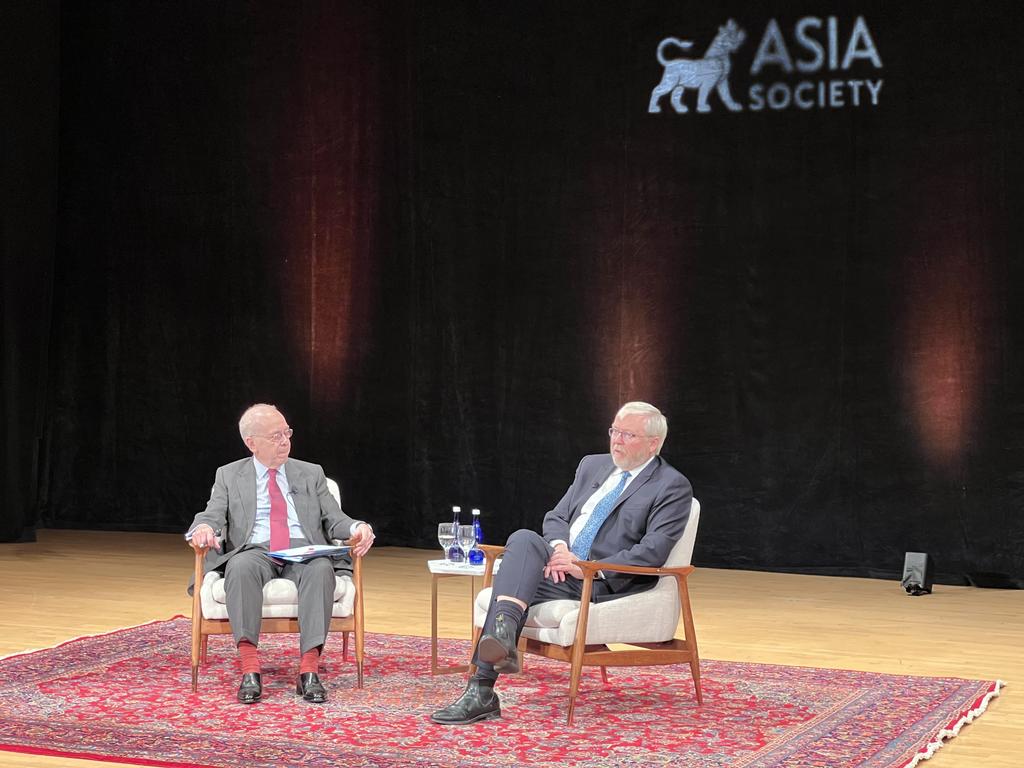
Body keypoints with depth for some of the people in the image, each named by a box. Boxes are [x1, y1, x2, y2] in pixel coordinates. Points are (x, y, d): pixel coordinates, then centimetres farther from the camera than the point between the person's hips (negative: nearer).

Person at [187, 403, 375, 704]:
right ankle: (250, 671, -41)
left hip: (304, 554, 1)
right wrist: (203, 528, -21)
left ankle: (309, 671, -41)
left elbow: (335, 521, 13)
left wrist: (358, 529, -11)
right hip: (255, 552, -1)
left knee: (321, 569, -36)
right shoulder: (229, 476, 16)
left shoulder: (311, 474, 19)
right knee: (241, 566, -38)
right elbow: (212, 516, 5)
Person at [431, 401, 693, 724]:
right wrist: (558, 548, -6)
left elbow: (653, 552, -11)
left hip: (608, 585, -6)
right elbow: (557, 516, 19)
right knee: (524, 539, -29)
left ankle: (482, 692, -35)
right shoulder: (592, 466, 20)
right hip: (561, 569, 6)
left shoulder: (673, 488, 0)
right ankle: (502, 637, -42)